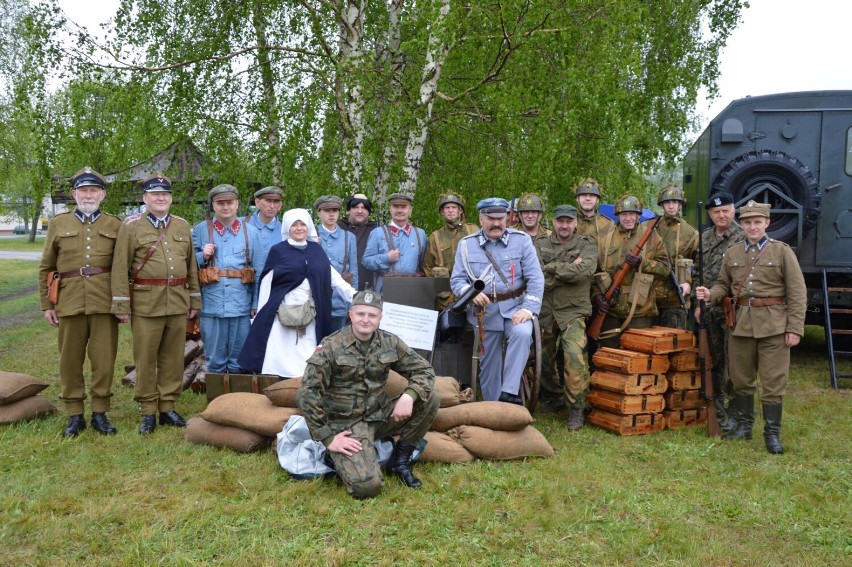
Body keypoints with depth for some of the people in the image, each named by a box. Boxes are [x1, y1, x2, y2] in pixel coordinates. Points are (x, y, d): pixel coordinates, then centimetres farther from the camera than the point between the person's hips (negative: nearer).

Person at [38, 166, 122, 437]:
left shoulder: (115, 225, 6)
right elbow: (46, 268, 10)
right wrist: (46, 304, 5)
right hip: (69, 302, 1)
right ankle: (74, 415, 19)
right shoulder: (58, 224, 8)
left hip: (105, 302, -1)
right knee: (70, 361, 7)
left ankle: (100, 413, 16)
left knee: (104, 359, 3)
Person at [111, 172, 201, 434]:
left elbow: (191, 266, 14)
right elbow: (121, 268, -4)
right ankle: (148, 411, 15)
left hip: (178, 303, 3)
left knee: (173, 358, 9)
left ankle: (167, 407, 20)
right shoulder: (131, 226, -1)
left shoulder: (183, 226, 10)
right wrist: (122, 306, -8)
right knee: (146, 360, 3)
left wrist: (194, 300, 11)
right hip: (146, 303, -3)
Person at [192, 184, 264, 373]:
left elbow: (259, 272, 5)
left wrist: (256, 304, 1)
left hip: (241, 306, 0)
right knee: (214, 360, 9)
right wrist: (202, 256, -11)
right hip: (211, 306, 0)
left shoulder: (250, 232, 5)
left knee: (239, 360, 10)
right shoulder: (201, 229, 4)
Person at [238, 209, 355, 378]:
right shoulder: (278, 251, 2)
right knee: (281, 361, -3)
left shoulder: (317, 250, 10)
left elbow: (333, 277, 8)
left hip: (310, 315, 3)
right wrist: (262, 315, 0)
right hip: (283, 314, -2)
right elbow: (266, 283, 3)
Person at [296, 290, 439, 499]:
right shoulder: (331, 347, -13)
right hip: (346, 424, -5)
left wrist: (409, 395, -20)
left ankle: (400, 460, 3)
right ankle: (338, 458, 9)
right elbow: (307, 394, -16)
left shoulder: (390, 343, 0)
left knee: (429, 399, -13)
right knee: (367, 485, -25)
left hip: (380, 415, 5)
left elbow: (424, 370, 2)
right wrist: (327, 438, -18)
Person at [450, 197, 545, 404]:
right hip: (484, 311, 1)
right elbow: (457, 280, 0)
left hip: (515, 307, -1)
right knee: (488, 363, 7)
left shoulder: (522, 240, -2)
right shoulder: (466, 245, 2)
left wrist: (528, 308, -18)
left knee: (522, 333, -32)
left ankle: (508, 392, -24)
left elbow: (535, 278, -6)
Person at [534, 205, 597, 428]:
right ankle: (553, 397, 36)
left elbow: (584, 270, -17)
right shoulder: (540, 246, 7)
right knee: (543, 358, 14)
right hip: (544, 311, 3)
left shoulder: (587, 245, 2)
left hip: (572, 311, -3)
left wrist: (553, 268, -11)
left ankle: (577, 408, -7)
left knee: (575, 355, -19)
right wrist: (569, 270, -13)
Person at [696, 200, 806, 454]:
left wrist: (795, 328, -10)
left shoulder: (782, 251, -2)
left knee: (773, 382, 1)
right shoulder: (732, 253, 8)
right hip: (741, 325, 3)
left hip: (773, 325, -3)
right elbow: (724, 285, 16)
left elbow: (797, 293, -4)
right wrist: (710, 294, -7)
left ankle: (772, 434, 11)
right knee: (741, 379, 11)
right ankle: (743, 426, 26)